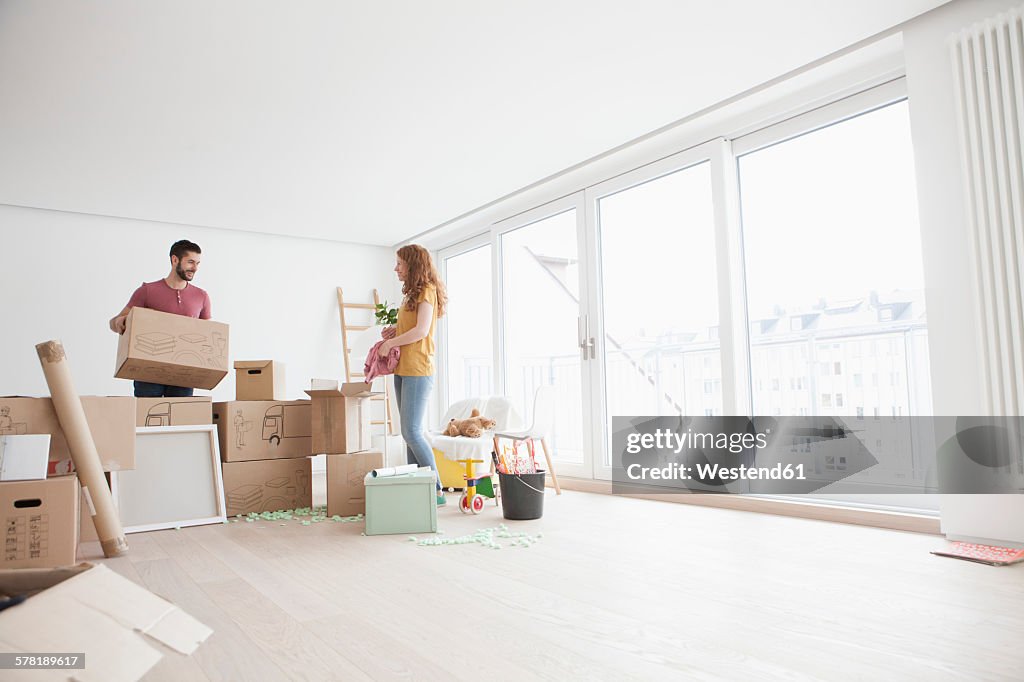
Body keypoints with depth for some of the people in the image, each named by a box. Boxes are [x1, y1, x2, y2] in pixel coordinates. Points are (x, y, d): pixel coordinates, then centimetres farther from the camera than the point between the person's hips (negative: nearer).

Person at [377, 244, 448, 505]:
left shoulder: (427, 290, -7)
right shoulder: (413, 293, 20)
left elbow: (421, 330, -18)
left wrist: (390, 343, -11)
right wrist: (395, 331, 9)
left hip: (417, 371, -9)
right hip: (403, 369, 9)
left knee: (412, 432, -11)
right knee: (410, 432, 8)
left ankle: (436, 489, -4)